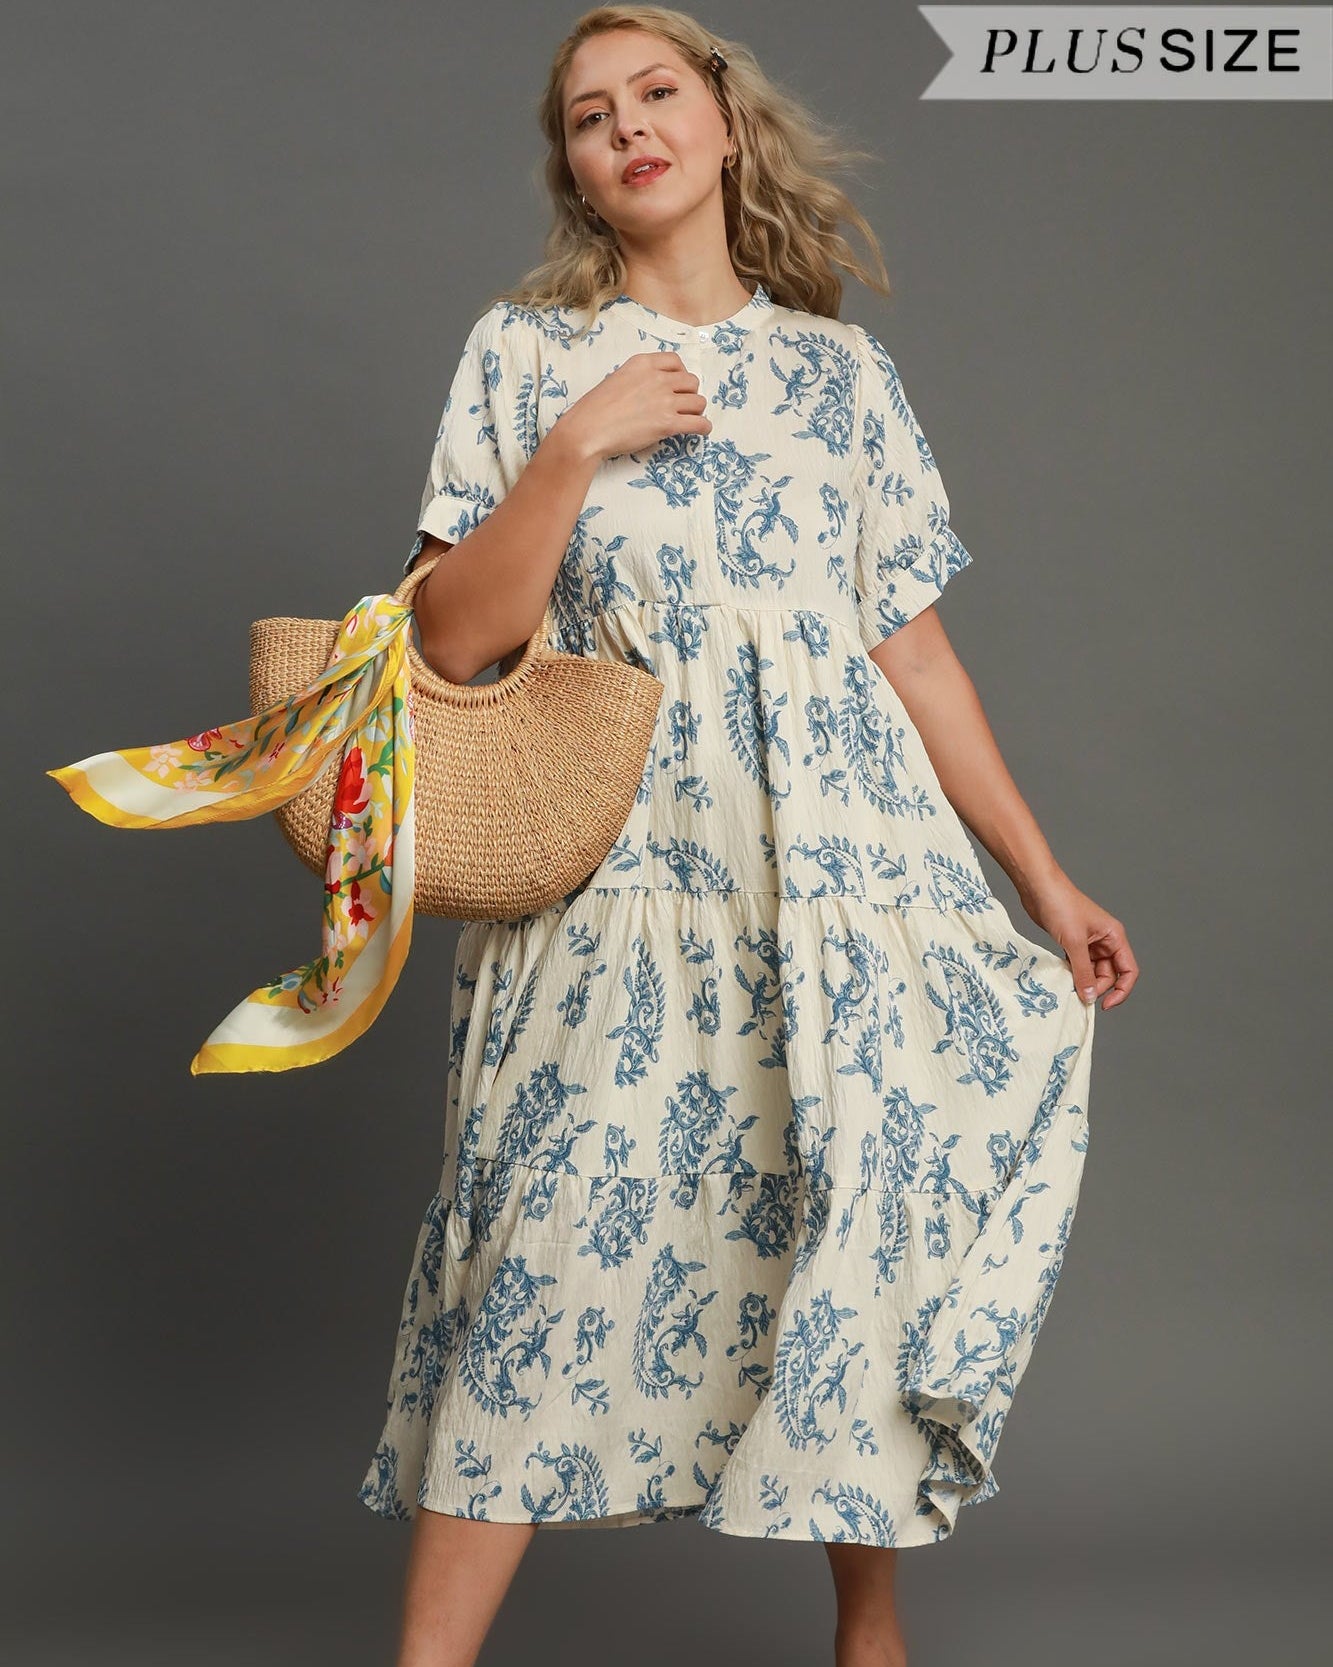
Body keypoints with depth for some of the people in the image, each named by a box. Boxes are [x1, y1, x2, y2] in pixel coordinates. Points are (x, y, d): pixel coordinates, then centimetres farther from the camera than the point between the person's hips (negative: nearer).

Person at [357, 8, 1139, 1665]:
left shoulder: (843, 372, 10)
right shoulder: (525, 351, 5)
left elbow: (914, 651, 11)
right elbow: (457, 639, -4)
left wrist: (1043, 876, 9)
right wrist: (577, 444, -14)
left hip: (850, 870, 2)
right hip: (620, 888, -2)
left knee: (866, 1240, 3)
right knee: (561, 1247, -4)